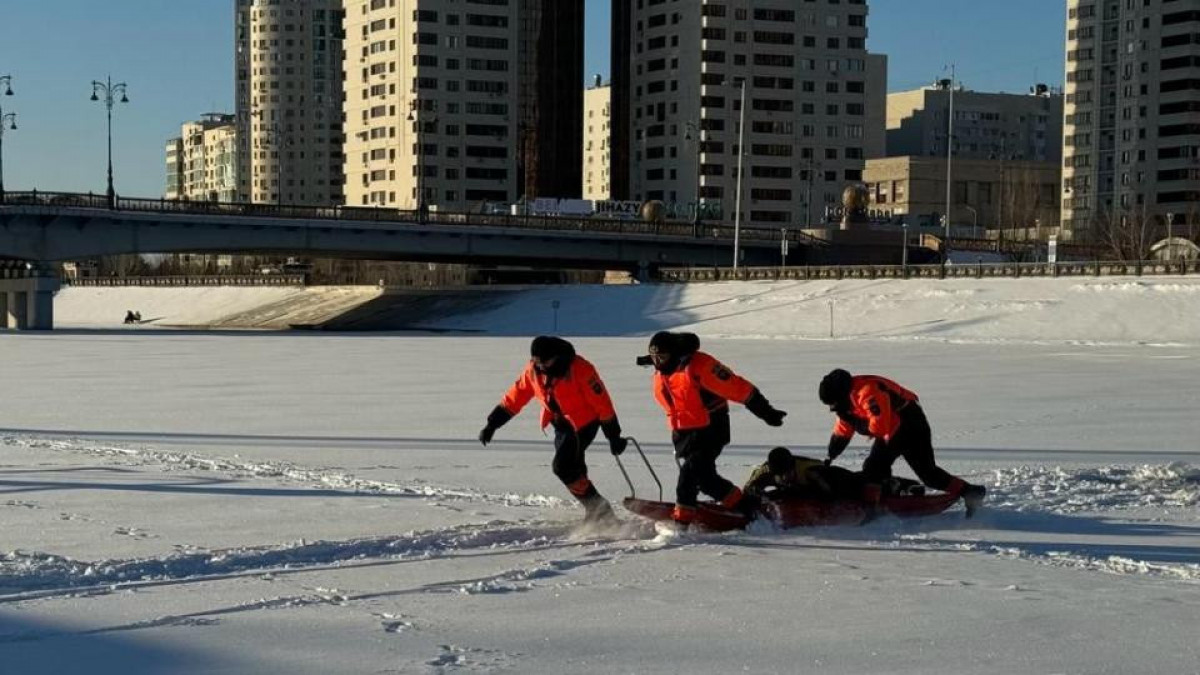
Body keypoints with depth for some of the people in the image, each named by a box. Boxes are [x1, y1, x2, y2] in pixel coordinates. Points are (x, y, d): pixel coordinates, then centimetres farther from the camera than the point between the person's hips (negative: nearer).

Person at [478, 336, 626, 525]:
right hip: (561, 423, 7)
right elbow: (514, 397, 1)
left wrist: (614, 437, -18)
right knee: (573, 469, 6)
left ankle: (598, 509, -8)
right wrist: (492, 424, -1)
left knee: (562, 466, -17)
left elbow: (602, 403, -21)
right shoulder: (533, 370, -8)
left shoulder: (580, 369, -26)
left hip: (585, 422, -7)